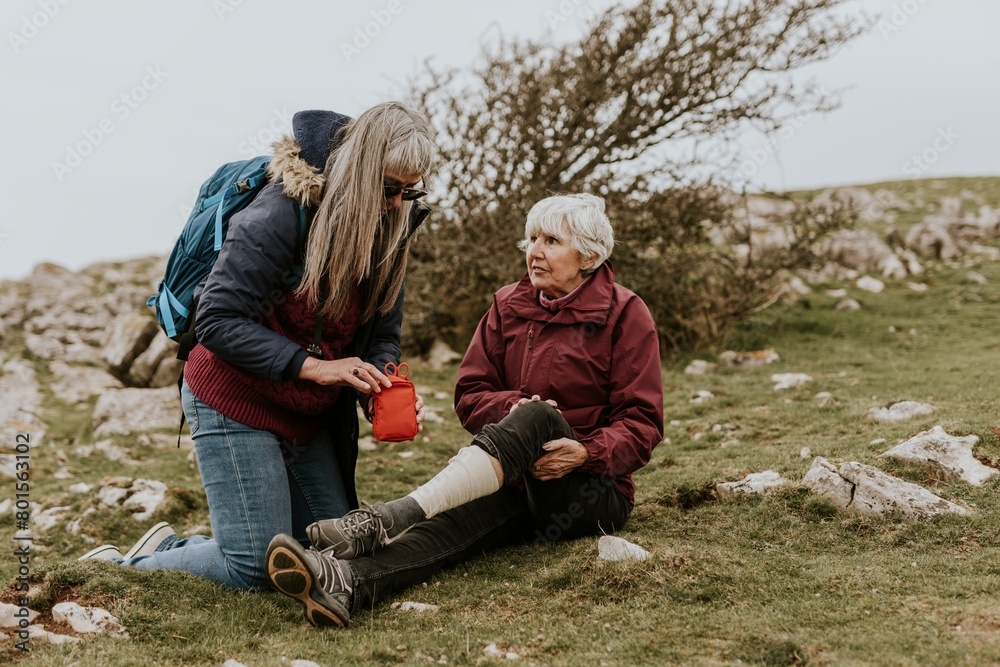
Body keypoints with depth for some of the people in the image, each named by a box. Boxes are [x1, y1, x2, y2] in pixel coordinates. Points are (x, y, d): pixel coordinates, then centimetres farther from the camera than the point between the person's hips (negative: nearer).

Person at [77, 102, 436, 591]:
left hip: (309, 415, 8)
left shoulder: (389, 227, 0)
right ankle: (124, 568, 15)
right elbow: (218, 321, -25)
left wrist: (384, 383, -17)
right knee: (254, 570, -10)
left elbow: (382, 334, 5)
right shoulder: (281, 213, -22)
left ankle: (171, 546, 24)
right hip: (235, 403, -8)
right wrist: (312, 366, -30)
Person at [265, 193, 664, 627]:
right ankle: (347, 582, -62)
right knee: (458, 519, -31)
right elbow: (470, 396, 7)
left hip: (593, 491, -3)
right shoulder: (508, 307, 10)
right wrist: (512, 408, -16)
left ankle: (386, 520, -50)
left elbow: (641, 423, -6)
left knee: (538, 417, -35)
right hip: (518, 484, 4)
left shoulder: (625, 314, -1)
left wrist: (587, 453, -25)